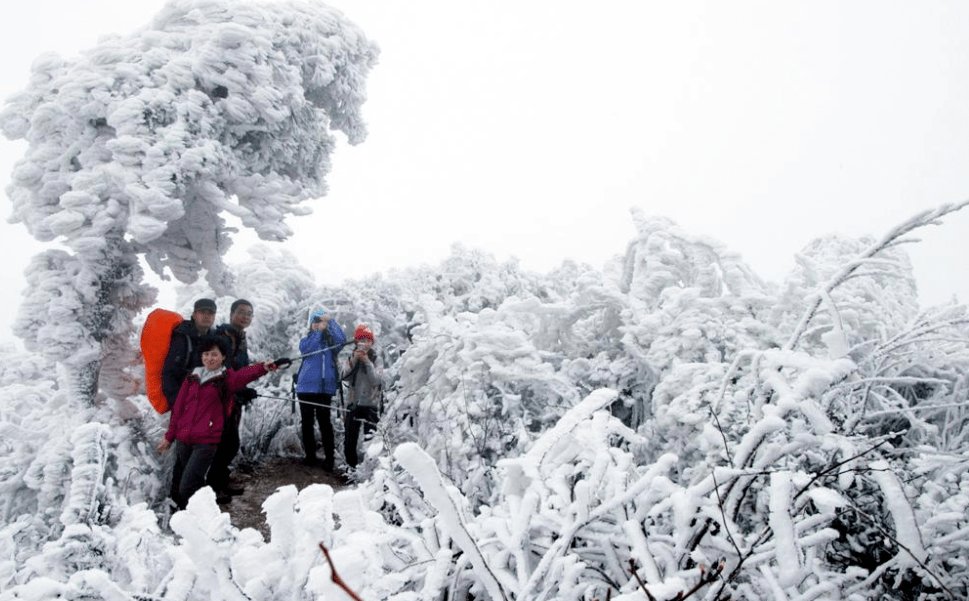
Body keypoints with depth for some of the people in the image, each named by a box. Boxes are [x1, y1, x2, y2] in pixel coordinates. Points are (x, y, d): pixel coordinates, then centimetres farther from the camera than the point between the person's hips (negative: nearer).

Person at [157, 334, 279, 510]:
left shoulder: (226, 379, 0)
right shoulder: (192, 378, 13)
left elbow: (245, 375, -23)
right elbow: (178, 408, 19)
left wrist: (262, 368, -45)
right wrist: (169, 436, 20)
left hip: (206, 442, -5)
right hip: (183, 440, 5)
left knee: (187, 489, -11)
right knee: (177, 488, 12)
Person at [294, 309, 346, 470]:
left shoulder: (331, 339, 9)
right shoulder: (307, 339, 13)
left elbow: (342, 338, -13)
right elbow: (305, 349, -9)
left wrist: (330, 321, -16)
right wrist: (319, 331, -11)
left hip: (325, 387, -3)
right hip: (306, 387, 3)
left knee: (324, 422, -7)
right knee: (306, 422, 7)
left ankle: (329, 458, -3)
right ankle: (310, 455, 17)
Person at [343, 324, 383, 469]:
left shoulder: (376, 358, -2)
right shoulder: (353, 357, 9)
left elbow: (376, 381, -12)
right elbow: (345, 377, -3)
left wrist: (367, 361, -17)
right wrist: (353, 360, -15)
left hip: (370, 404, -3)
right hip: (353, 403, 4)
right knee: (349, 441, 6)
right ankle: (351, 467, 20)